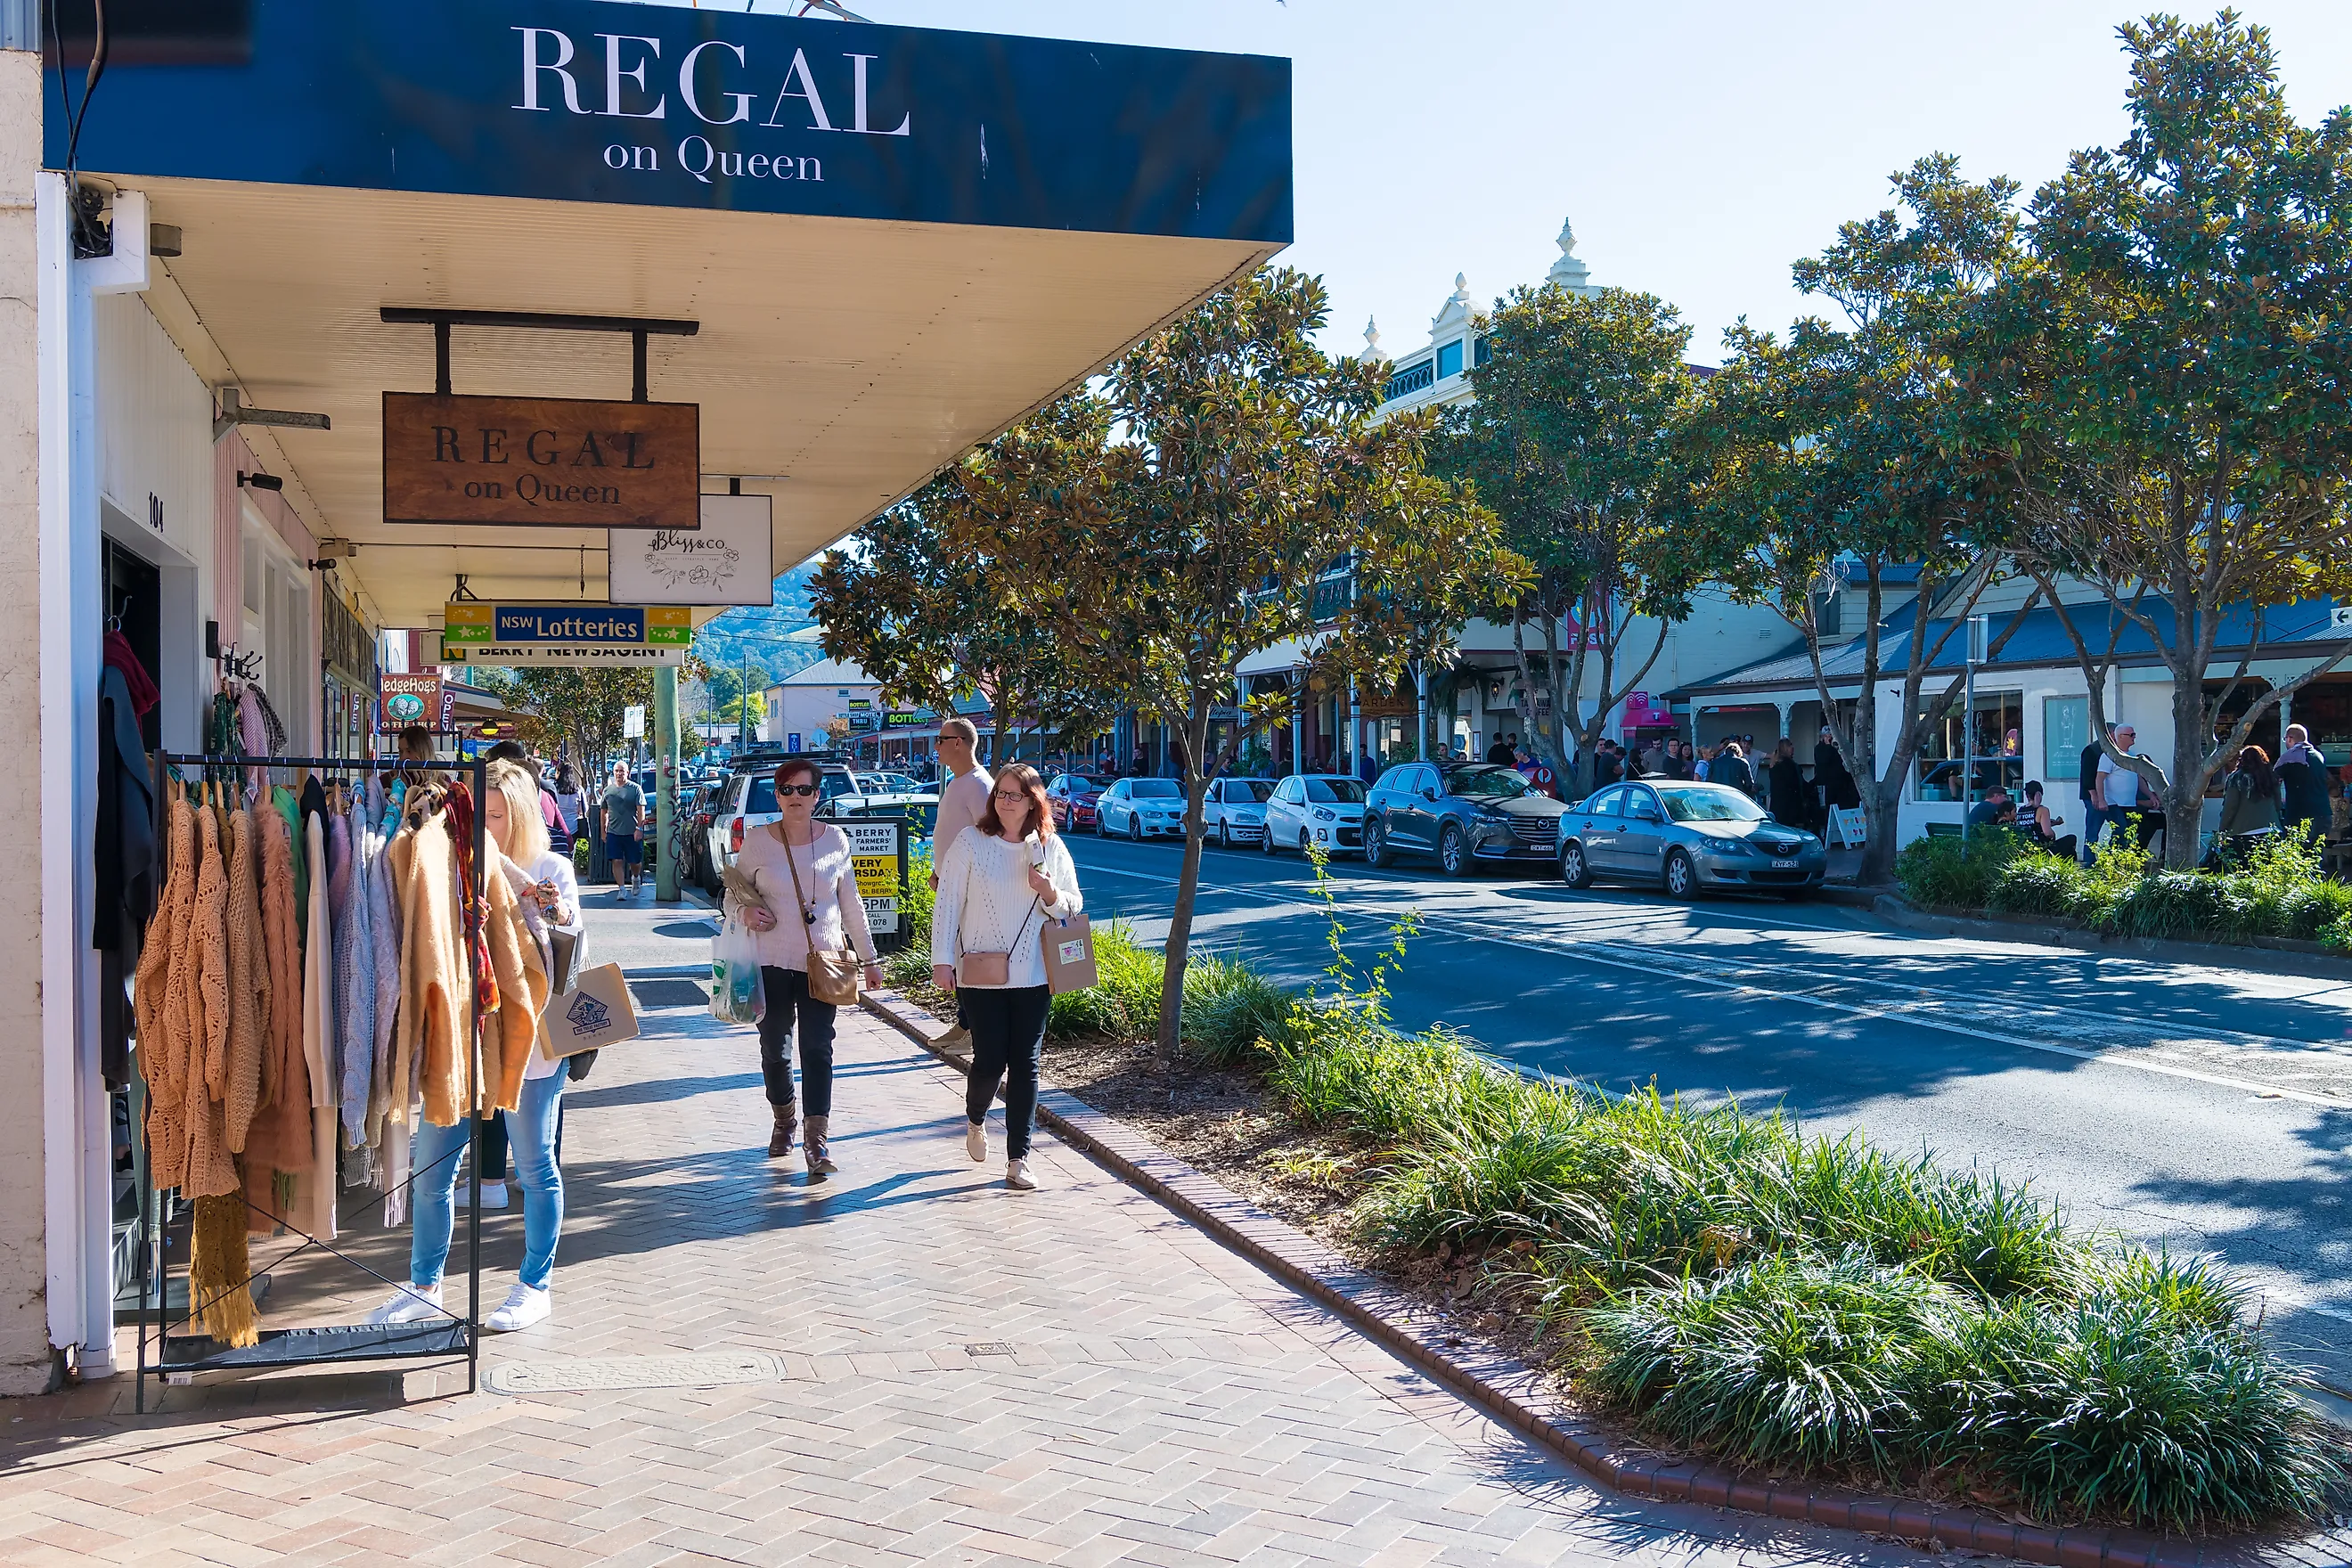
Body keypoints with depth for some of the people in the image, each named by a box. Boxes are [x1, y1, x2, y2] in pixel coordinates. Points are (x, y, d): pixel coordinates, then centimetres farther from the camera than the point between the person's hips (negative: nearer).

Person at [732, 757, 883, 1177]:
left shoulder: (834, 840, 2)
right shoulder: (757, 842, 0)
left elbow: (852, 904, 10)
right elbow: (735, 892, 10)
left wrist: (869, 958, 12)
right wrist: (745, 910, -15)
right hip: (771, 962, 1)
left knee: (817, 1049, -7)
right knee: (774, 1048, 9)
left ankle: (817, 1140, -7)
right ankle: (784, 1120, 32)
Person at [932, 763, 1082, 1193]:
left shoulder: (1050, 847, 5)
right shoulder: (970, 842, -2)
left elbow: (1074, 906, 11)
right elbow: (948, 903, -1)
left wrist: (1050, 894, -11)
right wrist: (942, 960, -6)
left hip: (1033, 976, 2)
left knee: (1025, 1064, 1)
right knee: (990, 1061, -2)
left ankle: (1018, 1160, 8)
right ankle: (976, 1119, 32)